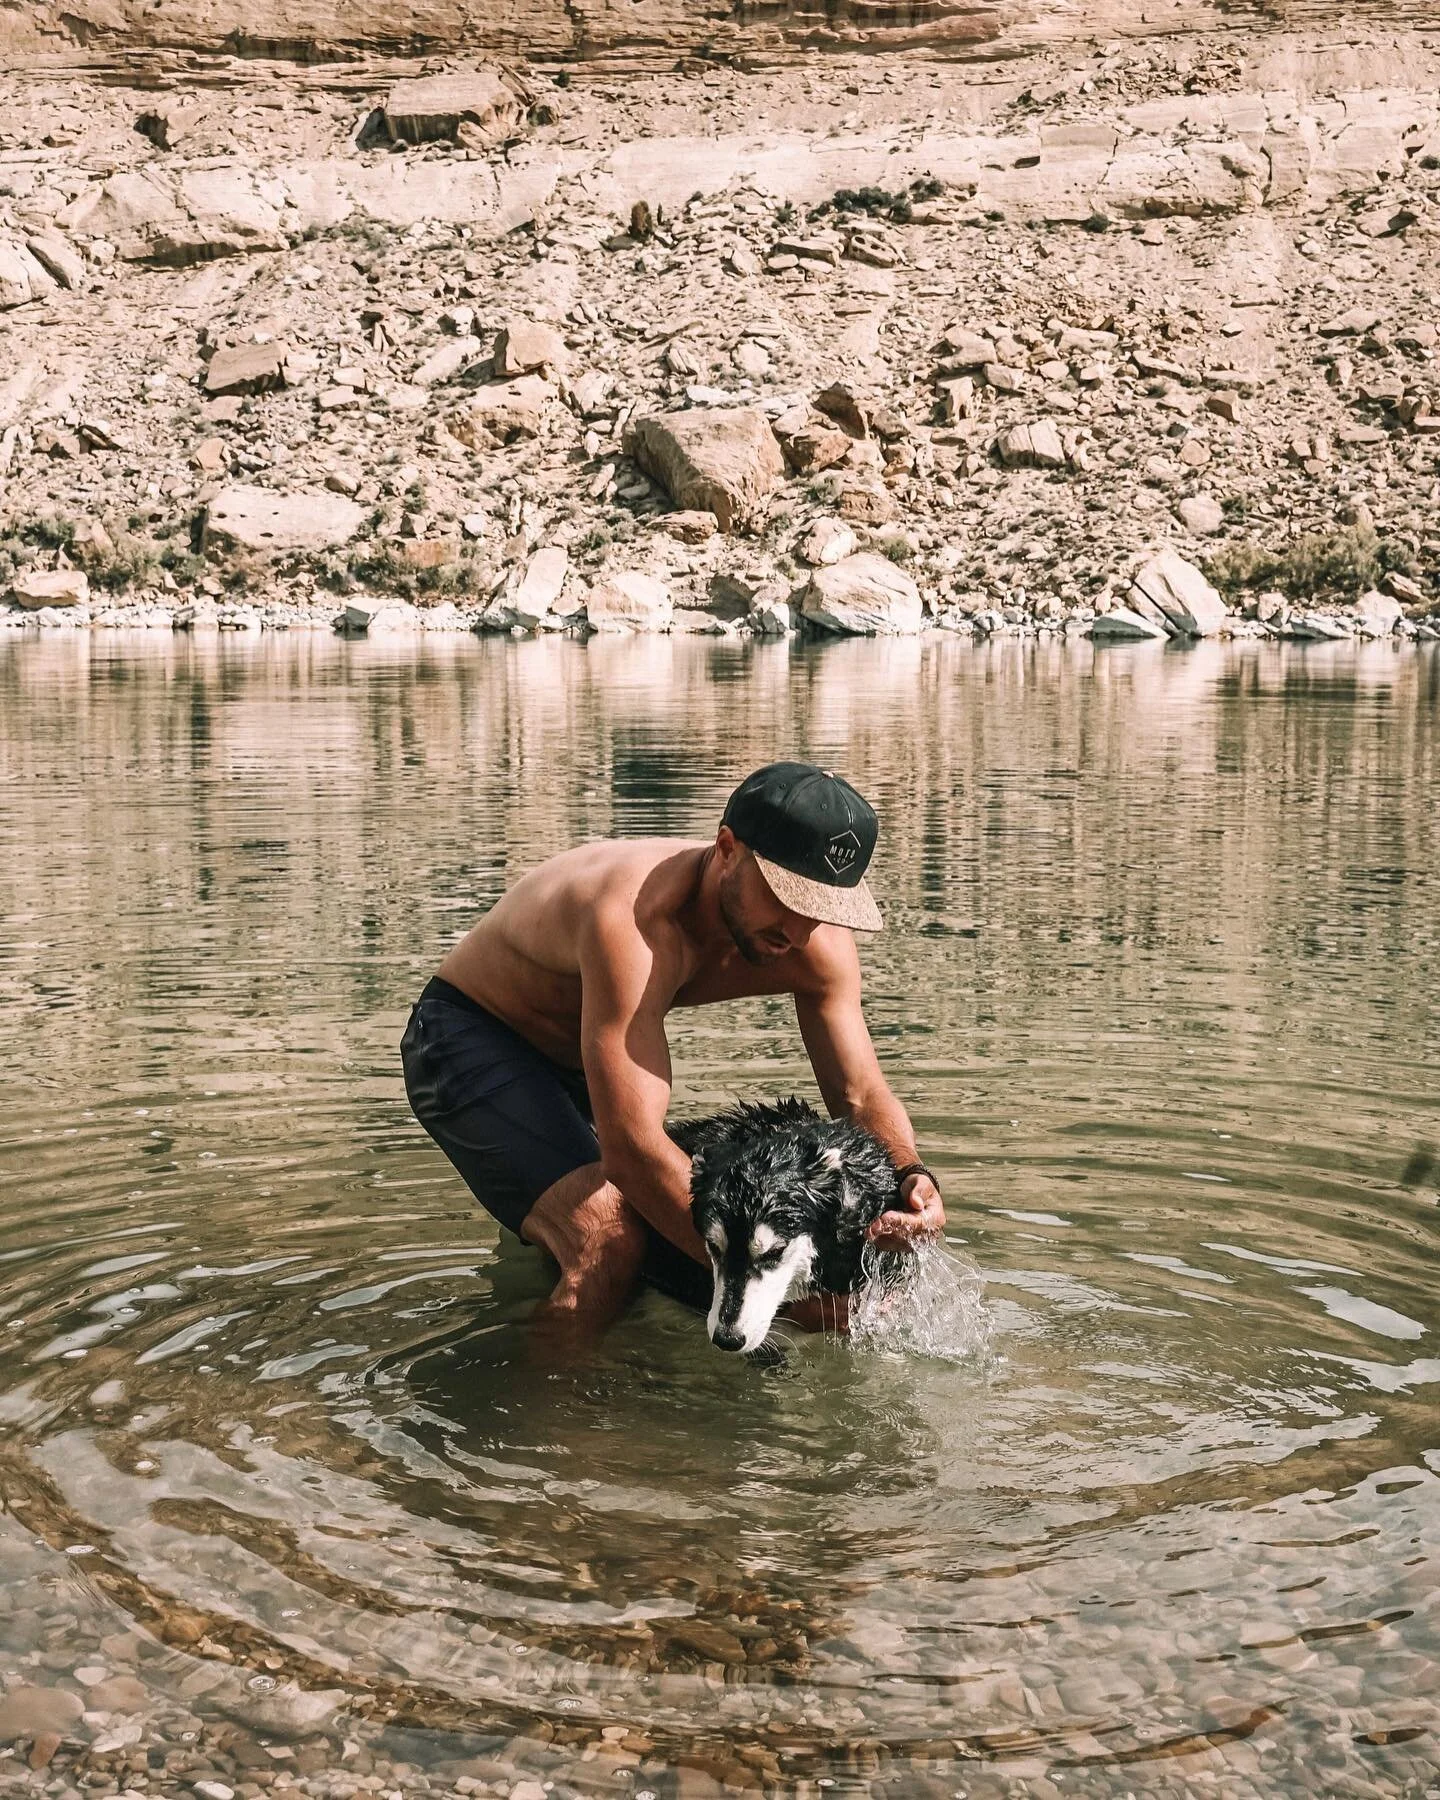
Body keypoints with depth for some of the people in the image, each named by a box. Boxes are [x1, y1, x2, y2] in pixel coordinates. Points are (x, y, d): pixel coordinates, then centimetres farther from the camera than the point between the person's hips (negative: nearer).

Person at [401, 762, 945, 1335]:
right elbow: (631, 1148, -44)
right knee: (610, 1235, -32)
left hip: (581, 1070, 8)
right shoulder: (635, 920, -41)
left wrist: (912, 1177, -35)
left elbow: (861, 1095, -11)